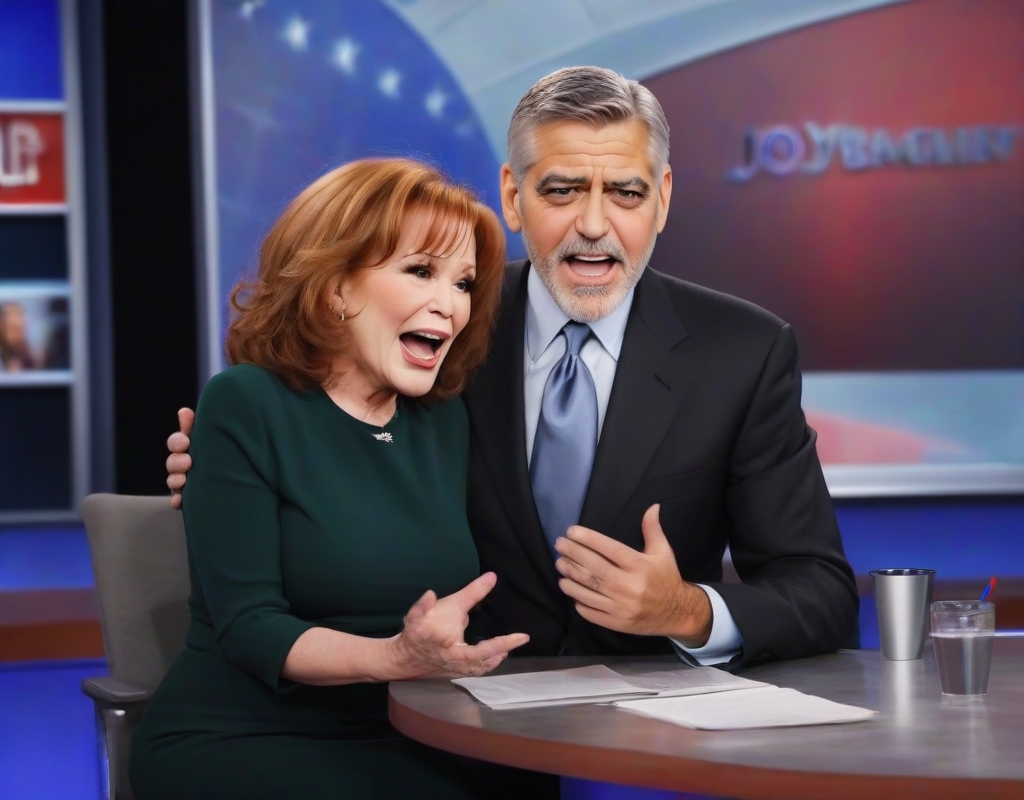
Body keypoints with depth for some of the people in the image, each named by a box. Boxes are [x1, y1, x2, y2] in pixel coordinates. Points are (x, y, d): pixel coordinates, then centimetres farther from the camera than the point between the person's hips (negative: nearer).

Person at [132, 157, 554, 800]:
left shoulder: (447, 420, 9)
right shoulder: (246, 406, -8)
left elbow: (470, 601, 8)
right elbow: (248, 627, -14)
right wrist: (395, 659, -29)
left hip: (397, 744, 5)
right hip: (238, 742, -5)